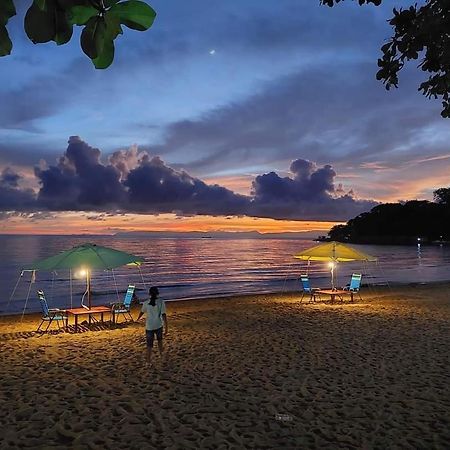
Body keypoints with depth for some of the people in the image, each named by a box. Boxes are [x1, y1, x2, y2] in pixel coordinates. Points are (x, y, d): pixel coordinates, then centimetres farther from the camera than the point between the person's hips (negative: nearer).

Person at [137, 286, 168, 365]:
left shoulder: (146, 303, -6)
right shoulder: (161, 302, -12)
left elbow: (142, 312, 12)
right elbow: (163, 315, -15)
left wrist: (138, 318, 34)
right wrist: (166, 327, -11)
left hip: (149, 327, 0)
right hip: (158, 325, 0)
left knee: (149, 344, 8)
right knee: (159, 339, 26)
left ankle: (148, 361, 9)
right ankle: (161, 353, 45)